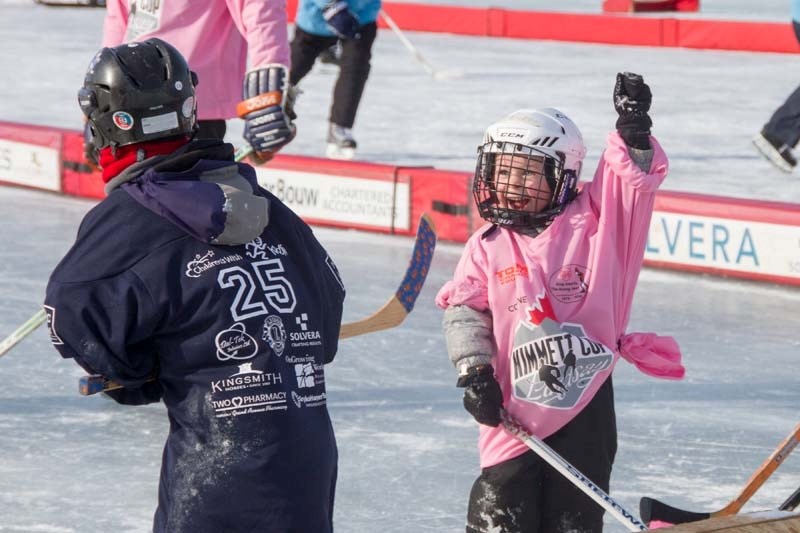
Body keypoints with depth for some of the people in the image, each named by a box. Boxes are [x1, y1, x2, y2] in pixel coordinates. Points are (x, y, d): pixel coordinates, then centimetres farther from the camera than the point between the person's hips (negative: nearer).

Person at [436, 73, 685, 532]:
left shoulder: (588, 222, 1)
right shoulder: (488, 248, 4)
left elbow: (632, 182, -9)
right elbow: (464, 309, 3)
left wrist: (634, 130, -26)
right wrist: (473, 371, -8)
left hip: (585, 402, 0)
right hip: (516, 406, 0)